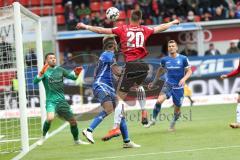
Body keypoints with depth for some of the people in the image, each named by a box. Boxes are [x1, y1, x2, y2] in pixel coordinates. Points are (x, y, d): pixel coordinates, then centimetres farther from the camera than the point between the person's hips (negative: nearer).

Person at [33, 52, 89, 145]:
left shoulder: (60, 70, 10)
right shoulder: (45, 71, -4)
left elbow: (72, 77, 16)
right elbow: (35, 81, -19)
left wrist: (76, 73, -6)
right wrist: (41, 73, -37)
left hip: (61, 100, 5)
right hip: (51, 100, -5)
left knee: (73, 121, 5)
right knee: (50, 118, -30)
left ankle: (76, 140, 27)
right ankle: (43, 137, -7)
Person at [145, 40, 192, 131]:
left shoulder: (183, 59, -4)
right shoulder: (164, 60, 2)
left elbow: (189, 71, 0)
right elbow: (160, 70, 20)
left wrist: (184, 79, -19)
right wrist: (154, 82, 19)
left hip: (178, 87, 0)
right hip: (168, 85, 0)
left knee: (177, 109, 8)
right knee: (159, 100, -25)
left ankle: (173, 124, 34)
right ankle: (153, 120, -10)